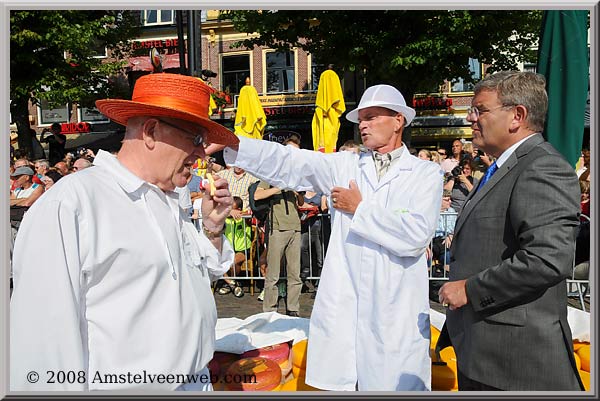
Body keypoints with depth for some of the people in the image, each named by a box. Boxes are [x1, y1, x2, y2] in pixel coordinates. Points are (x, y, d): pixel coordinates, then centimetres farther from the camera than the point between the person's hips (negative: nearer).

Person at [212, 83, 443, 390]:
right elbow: (287, 163, -2)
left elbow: (416, 234, -11)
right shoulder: (344, 165, 10)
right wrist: (229, 143, -14)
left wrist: (360, 208, -4)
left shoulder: (427, 174, 4)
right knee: (338, 383, 7)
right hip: (341, 310, 2)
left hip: (396, 315, -1)